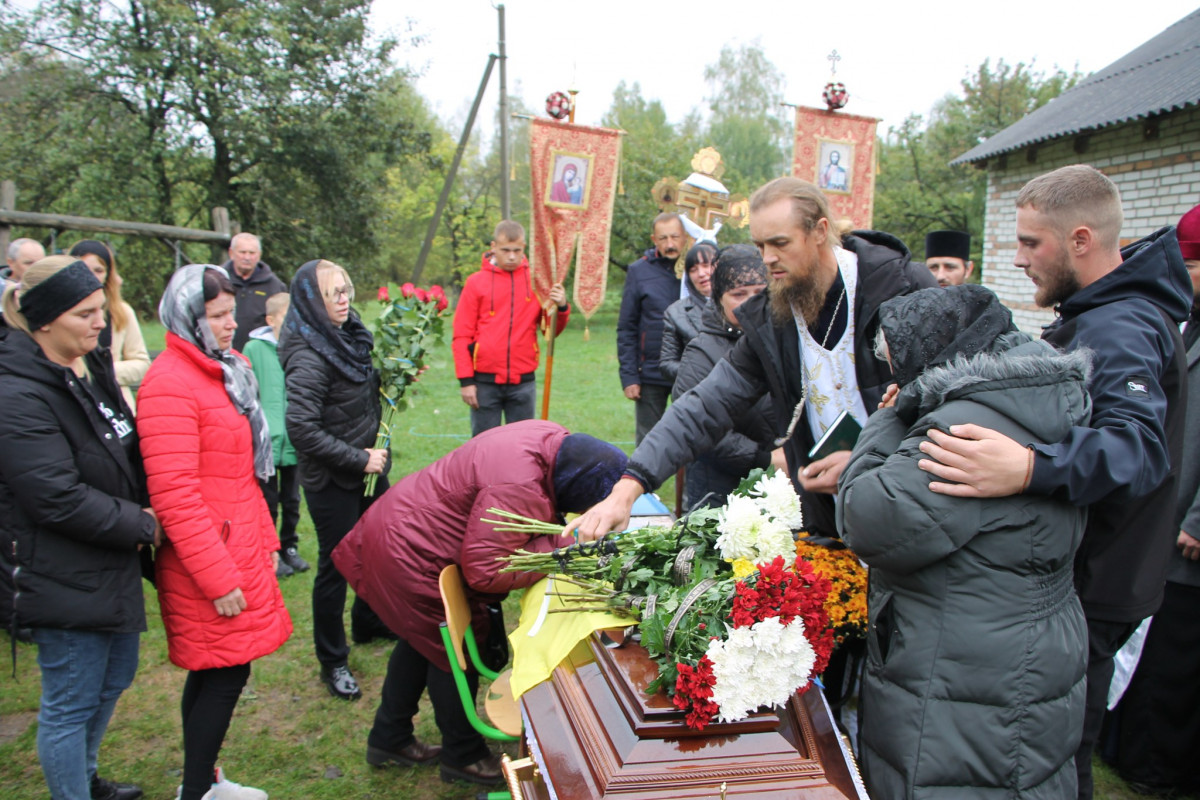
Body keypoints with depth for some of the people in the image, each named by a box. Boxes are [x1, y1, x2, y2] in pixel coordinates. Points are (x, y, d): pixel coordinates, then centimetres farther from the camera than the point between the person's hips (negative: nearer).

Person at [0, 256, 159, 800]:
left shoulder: (92, 366, 5)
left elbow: (125, 454, 17)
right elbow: (59, 500, -26)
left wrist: (144, 514, 1)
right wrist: (143, 524, -15)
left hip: (112, 565, 10)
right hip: (65, 581, -9)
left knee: (113, 679, 24)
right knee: (70, 704, 7)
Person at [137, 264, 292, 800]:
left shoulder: (228, 368, 13)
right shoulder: (169, 385, -17)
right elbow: (175, 497, -21)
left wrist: (264, 538, 19)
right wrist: (218, 578, -19)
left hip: (239, 549, 9)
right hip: (208, 560, -9)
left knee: (213, 672, 17)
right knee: (225, 673, 0)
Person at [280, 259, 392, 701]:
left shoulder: (349, 337, 4)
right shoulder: (308, 356, -22)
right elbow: (301, 429, -27)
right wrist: (358, 459, -21)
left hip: (367, 469, 9)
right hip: (331, 481, -8)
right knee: (336, 565, 4)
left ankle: (368, 623, 46)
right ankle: (333, 663, 21)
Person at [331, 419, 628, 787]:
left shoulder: (555, 439, -9)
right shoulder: (519, 489, -36)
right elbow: (485, 571, -32)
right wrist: (560, 545, -27)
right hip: (409, 559, -10)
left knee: (423, 639, 24)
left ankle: (389, 740, 43)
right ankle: (463, 756, 27)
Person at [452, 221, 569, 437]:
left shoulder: (536, 281, 5)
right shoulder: (477, 282, 1)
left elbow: (552, 330, 5)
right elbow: (461, 336, 1)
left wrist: (561, 307, -16)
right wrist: (466, 380, -5)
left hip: (523, 381, 1)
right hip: (485, 382, -1)